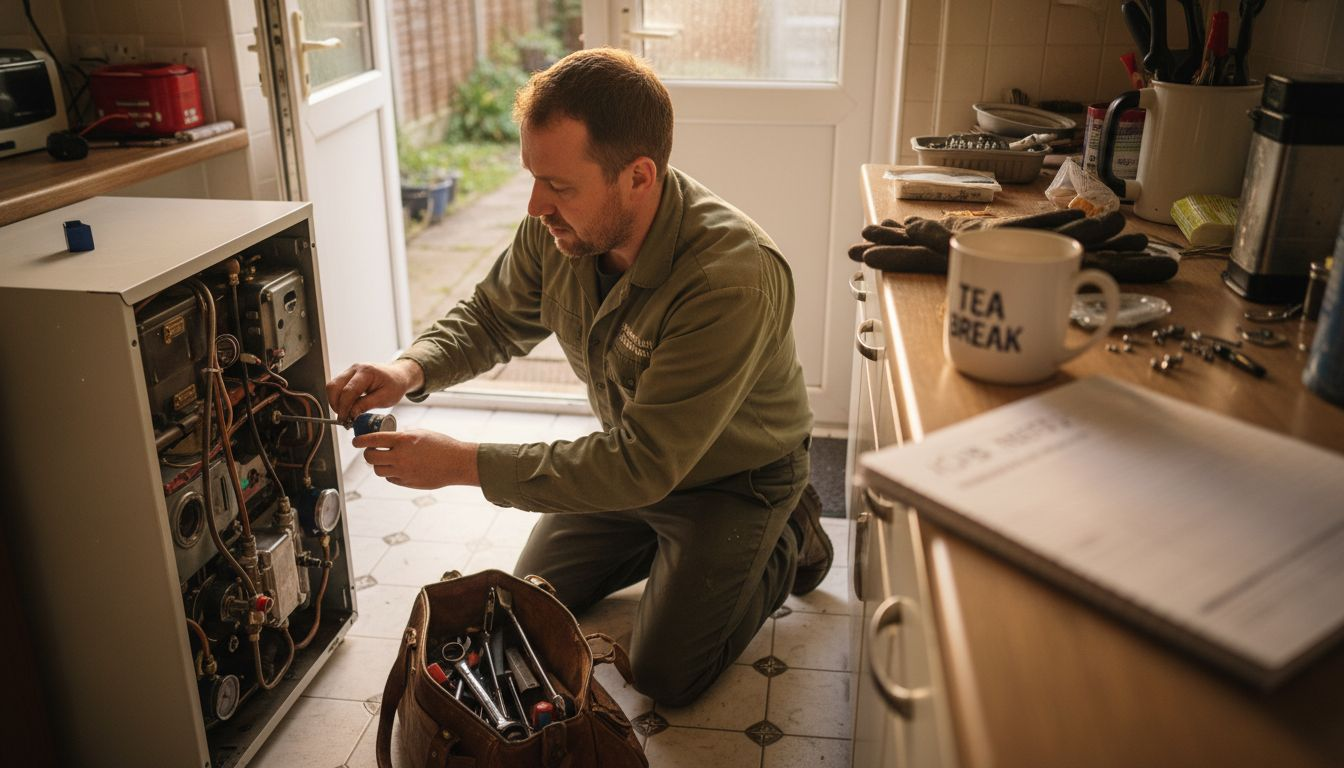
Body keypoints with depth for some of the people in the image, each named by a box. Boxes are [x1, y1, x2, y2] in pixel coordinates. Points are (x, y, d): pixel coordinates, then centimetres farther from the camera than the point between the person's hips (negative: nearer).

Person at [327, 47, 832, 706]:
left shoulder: (734, 280, -41)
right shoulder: (559, 229, -20)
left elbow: (643, 465, -39)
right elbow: (492, 318, 0)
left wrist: (464, 464, -37)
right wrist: (411, 369, -22)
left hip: (736, 475, -6)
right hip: (632, 453, 6)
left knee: (663, 675, -2)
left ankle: (790, 542, 17)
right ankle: (668, 543, 31)